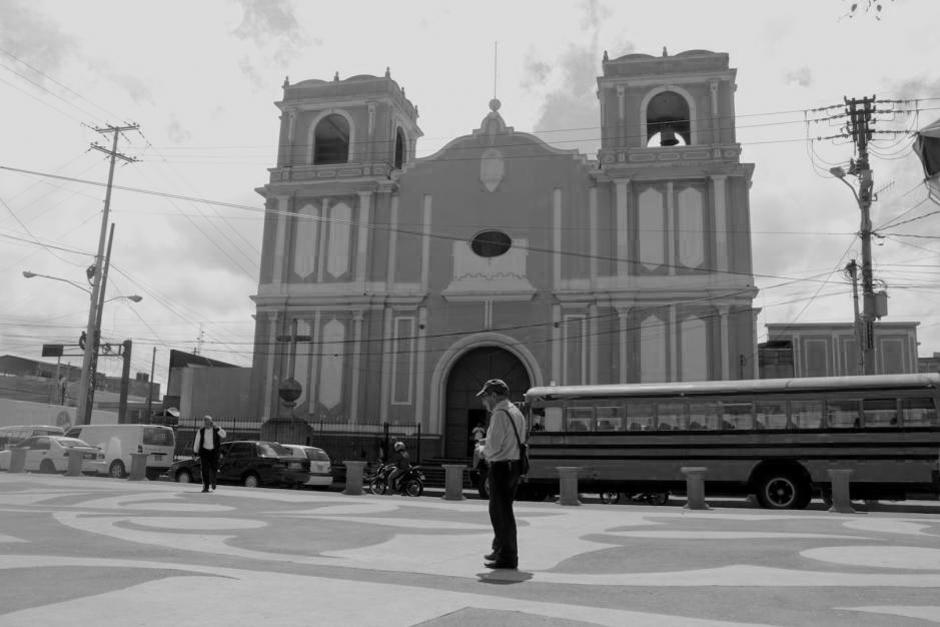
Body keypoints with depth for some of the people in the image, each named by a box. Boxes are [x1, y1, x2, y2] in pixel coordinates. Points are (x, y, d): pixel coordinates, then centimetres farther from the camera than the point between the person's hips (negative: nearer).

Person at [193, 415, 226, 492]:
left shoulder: (216, 430, 0)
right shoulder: (200, 431, 3)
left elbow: (223, 435, -18)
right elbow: (196, 442, 8)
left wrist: (216, 427, -20)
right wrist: (195, 453, 6)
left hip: (214, 452, 0)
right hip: (204, 452, 0)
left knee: (213, 469, 1)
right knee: (205, 470, -5)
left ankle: (212, 482, 31)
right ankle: (206, 487, 1)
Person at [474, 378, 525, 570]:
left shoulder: (500, 414, -16)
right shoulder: (517, 412, 15)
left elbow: (493, 446, -21)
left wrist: (481, 450, 0)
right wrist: (488, 451, 15)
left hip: (501, 467, -10)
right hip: (514, 465, 10)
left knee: (501, 512, -2)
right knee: (499, 510, 20)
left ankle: (507, 558, 4)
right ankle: (500, 550, 31)